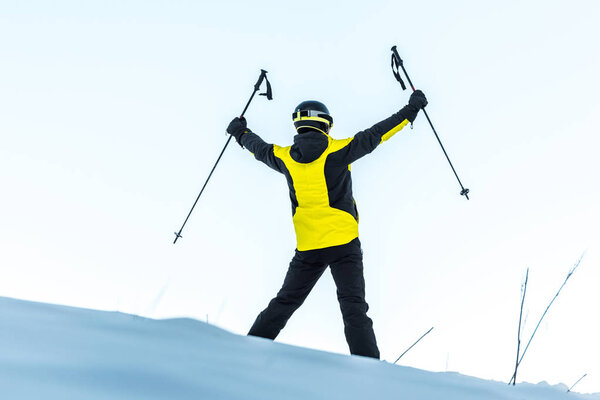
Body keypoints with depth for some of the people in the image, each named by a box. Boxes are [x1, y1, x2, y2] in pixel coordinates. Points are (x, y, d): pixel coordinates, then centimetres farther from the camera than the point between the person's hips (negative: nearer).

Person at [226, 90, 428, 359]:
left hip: (307, 248, 4)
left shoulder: (286, 157, 6)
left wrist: (240, 133, 46)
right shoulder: (337, 150, -6)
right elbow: (376, 135, -1)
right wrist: (411, 109, 9)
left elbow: (260, 149, 25)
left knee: (284, 303, 16)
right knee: (354, 308, -6)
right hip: (343, 243, -4)